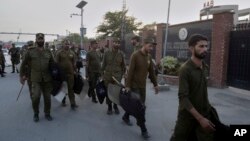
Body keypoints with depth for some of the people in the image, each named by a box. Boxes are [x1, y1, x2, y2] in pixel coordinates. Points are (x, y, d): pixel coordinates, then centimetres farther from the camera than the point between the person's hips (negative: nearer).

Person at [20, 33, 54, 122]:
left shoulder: (48, 52, 8)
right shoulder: (30, 52, 2)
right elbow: (23, 64, 9)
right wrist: (22, 75, 8)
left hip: (47, 79, 2)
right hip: (36, 79, -2)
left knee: (47, 98, 6)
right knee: (36, 96, -15)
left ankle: (47, 114, 27)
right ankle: (36, 113, 11)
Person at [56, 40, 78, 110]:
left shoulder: (72, 53, 7)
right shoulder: (59, 53, -1)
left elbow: (74, 63, 10)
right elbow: (56, 63, -2)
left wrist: (74, 70, 6)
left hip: (70, 73, 1)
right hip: (62, 74, -1)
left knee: (71, 88, -1)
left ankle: (73, 103, 0)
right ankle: (63, 101, 29)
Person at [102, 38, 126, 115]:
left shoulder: (121, 54, 1)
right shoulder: (107, 53, 2)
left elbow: (123, 66, 6)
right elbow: (104, 64, 6)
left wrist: (122, 74, 2)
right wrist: (102, 74, 5)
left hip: (117, 76, 0)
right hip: (107, 76, 1)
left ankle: (115, 106, 27)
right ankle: (109, 107, 25)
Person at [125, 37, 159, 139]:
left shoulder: (149, 57, 6)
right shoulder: (135, 55, -14)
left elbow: (151, 71, 13)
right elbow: (130, 71, -17)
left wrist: (155, 84, 14)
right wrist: (127, 85, -19)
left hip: (143, 85, 7)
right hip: (134, 85, -7)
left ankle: (126, 117, 37)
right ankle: (143, 129, 7)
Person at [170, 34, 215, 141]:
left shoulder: (205, 67, 1)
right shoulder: (185, 69, -19)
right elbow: (183, 97, -22)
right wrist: (200, 118, -24)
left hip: (205, 113, 5)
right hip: (188, 114, -5)